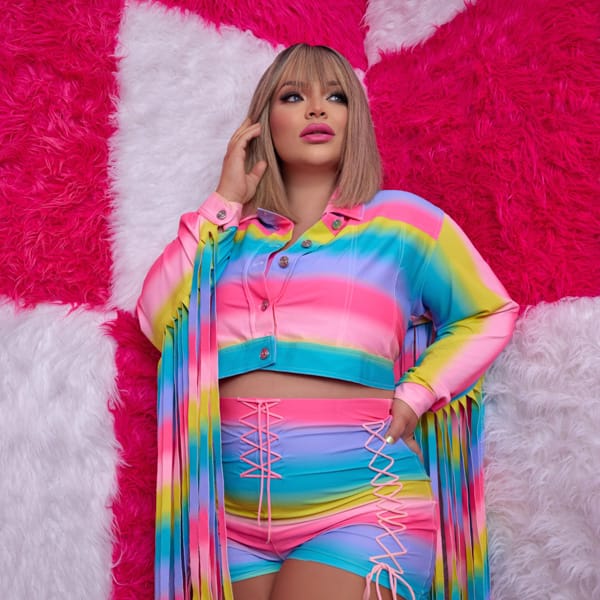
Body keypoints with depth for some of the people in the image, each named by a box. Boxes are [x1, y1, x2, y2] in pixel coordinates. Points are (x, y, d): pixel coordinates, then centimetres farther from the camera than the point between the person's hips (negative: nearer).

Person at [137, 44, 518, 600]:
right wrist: (225, 201, 1)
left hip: (359, 502, -3)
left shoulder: (401, 218, 5)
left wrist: (411, 397, -1)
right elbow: (157, 321, -1)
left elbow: (489, 314, 12)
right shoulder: (232, 232, 12)